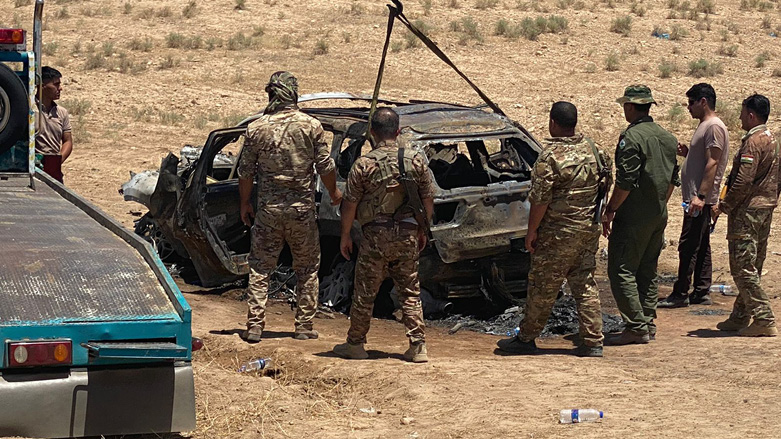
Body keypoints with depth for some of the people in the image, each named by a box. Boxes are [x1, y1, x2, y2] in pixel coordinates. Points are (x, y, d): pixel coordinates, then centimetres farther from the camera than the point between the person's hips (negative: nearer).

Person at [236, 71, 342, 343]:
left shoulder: (257, 129, -3)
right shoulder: (311, 126, -6)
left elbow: (245, 172, 3)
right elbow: (326, 167, -1)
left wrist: (245, 203, 17)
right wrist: (333, 192, 17)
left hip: (268, 208, 1)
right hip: (302, 208, 0)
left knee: (260, 267, 7)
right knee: (307, 268, 12)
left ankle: (254, 326, 3)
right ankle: (304, 326, 13)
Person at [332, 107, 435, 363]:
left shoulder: (363, 165, -9)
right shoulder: (415, 161, -1)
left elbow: (349, 205, -6)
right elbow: (428, 200, 6)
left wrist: (345, 236, 6)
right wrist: (422, 230, 20)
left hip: (376, 236, -3)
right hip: (407, 235, 3)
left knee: (364, 293, 9)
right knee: (410, 293, 10)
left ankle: (355, 344, 19)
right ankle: (418, 347, 7)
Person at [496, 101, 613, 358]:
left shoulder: (551, 156, -17)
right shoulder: (592, 149, 5)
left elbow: (540, 199, -17)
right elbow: (605, 184, 13)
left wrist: (532, 231, -7)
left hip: (558, 232, -6)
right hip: (589, 230, 6)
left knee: (543, 287, 4)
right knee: (585, 285, 11)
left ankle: (526, 339, 15)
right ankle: (593, 342, 8)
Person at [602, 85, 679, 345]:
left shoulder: (631, 137, -15)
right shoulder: (667, 138, 10)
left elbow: (625, 182, -19)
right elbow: (673, 179, 16)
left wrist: (609, 211, -12)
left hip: (633, 217, -8)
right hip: (659, 216, 8)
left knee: (622, 271, -4)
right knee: (647, 272, 15)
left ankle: (637, 327, -8)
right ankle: (648, 324, 17)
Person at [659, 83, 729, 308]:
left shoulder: (714, 127, -14)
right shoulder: (704, 126, 18)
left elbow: (712, 163, -20)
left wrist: (700, 196, -24)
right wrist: (687, 153, 9)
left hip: (701, 199, -10)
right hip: (697, 198, 10)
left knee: (689, 246, -8)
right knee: (701, 247, 12)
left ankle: (680, 294, -5)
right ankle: (702, 292, 16)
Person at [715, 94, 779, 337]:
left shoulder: (753, 141, -15)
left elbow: (744, 180, -22)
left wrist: (726, 204, -12)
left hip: (747, 210, -10)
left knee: (743, 268, -8)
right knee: (751, 268, 14)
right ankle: (740, 317, 21)